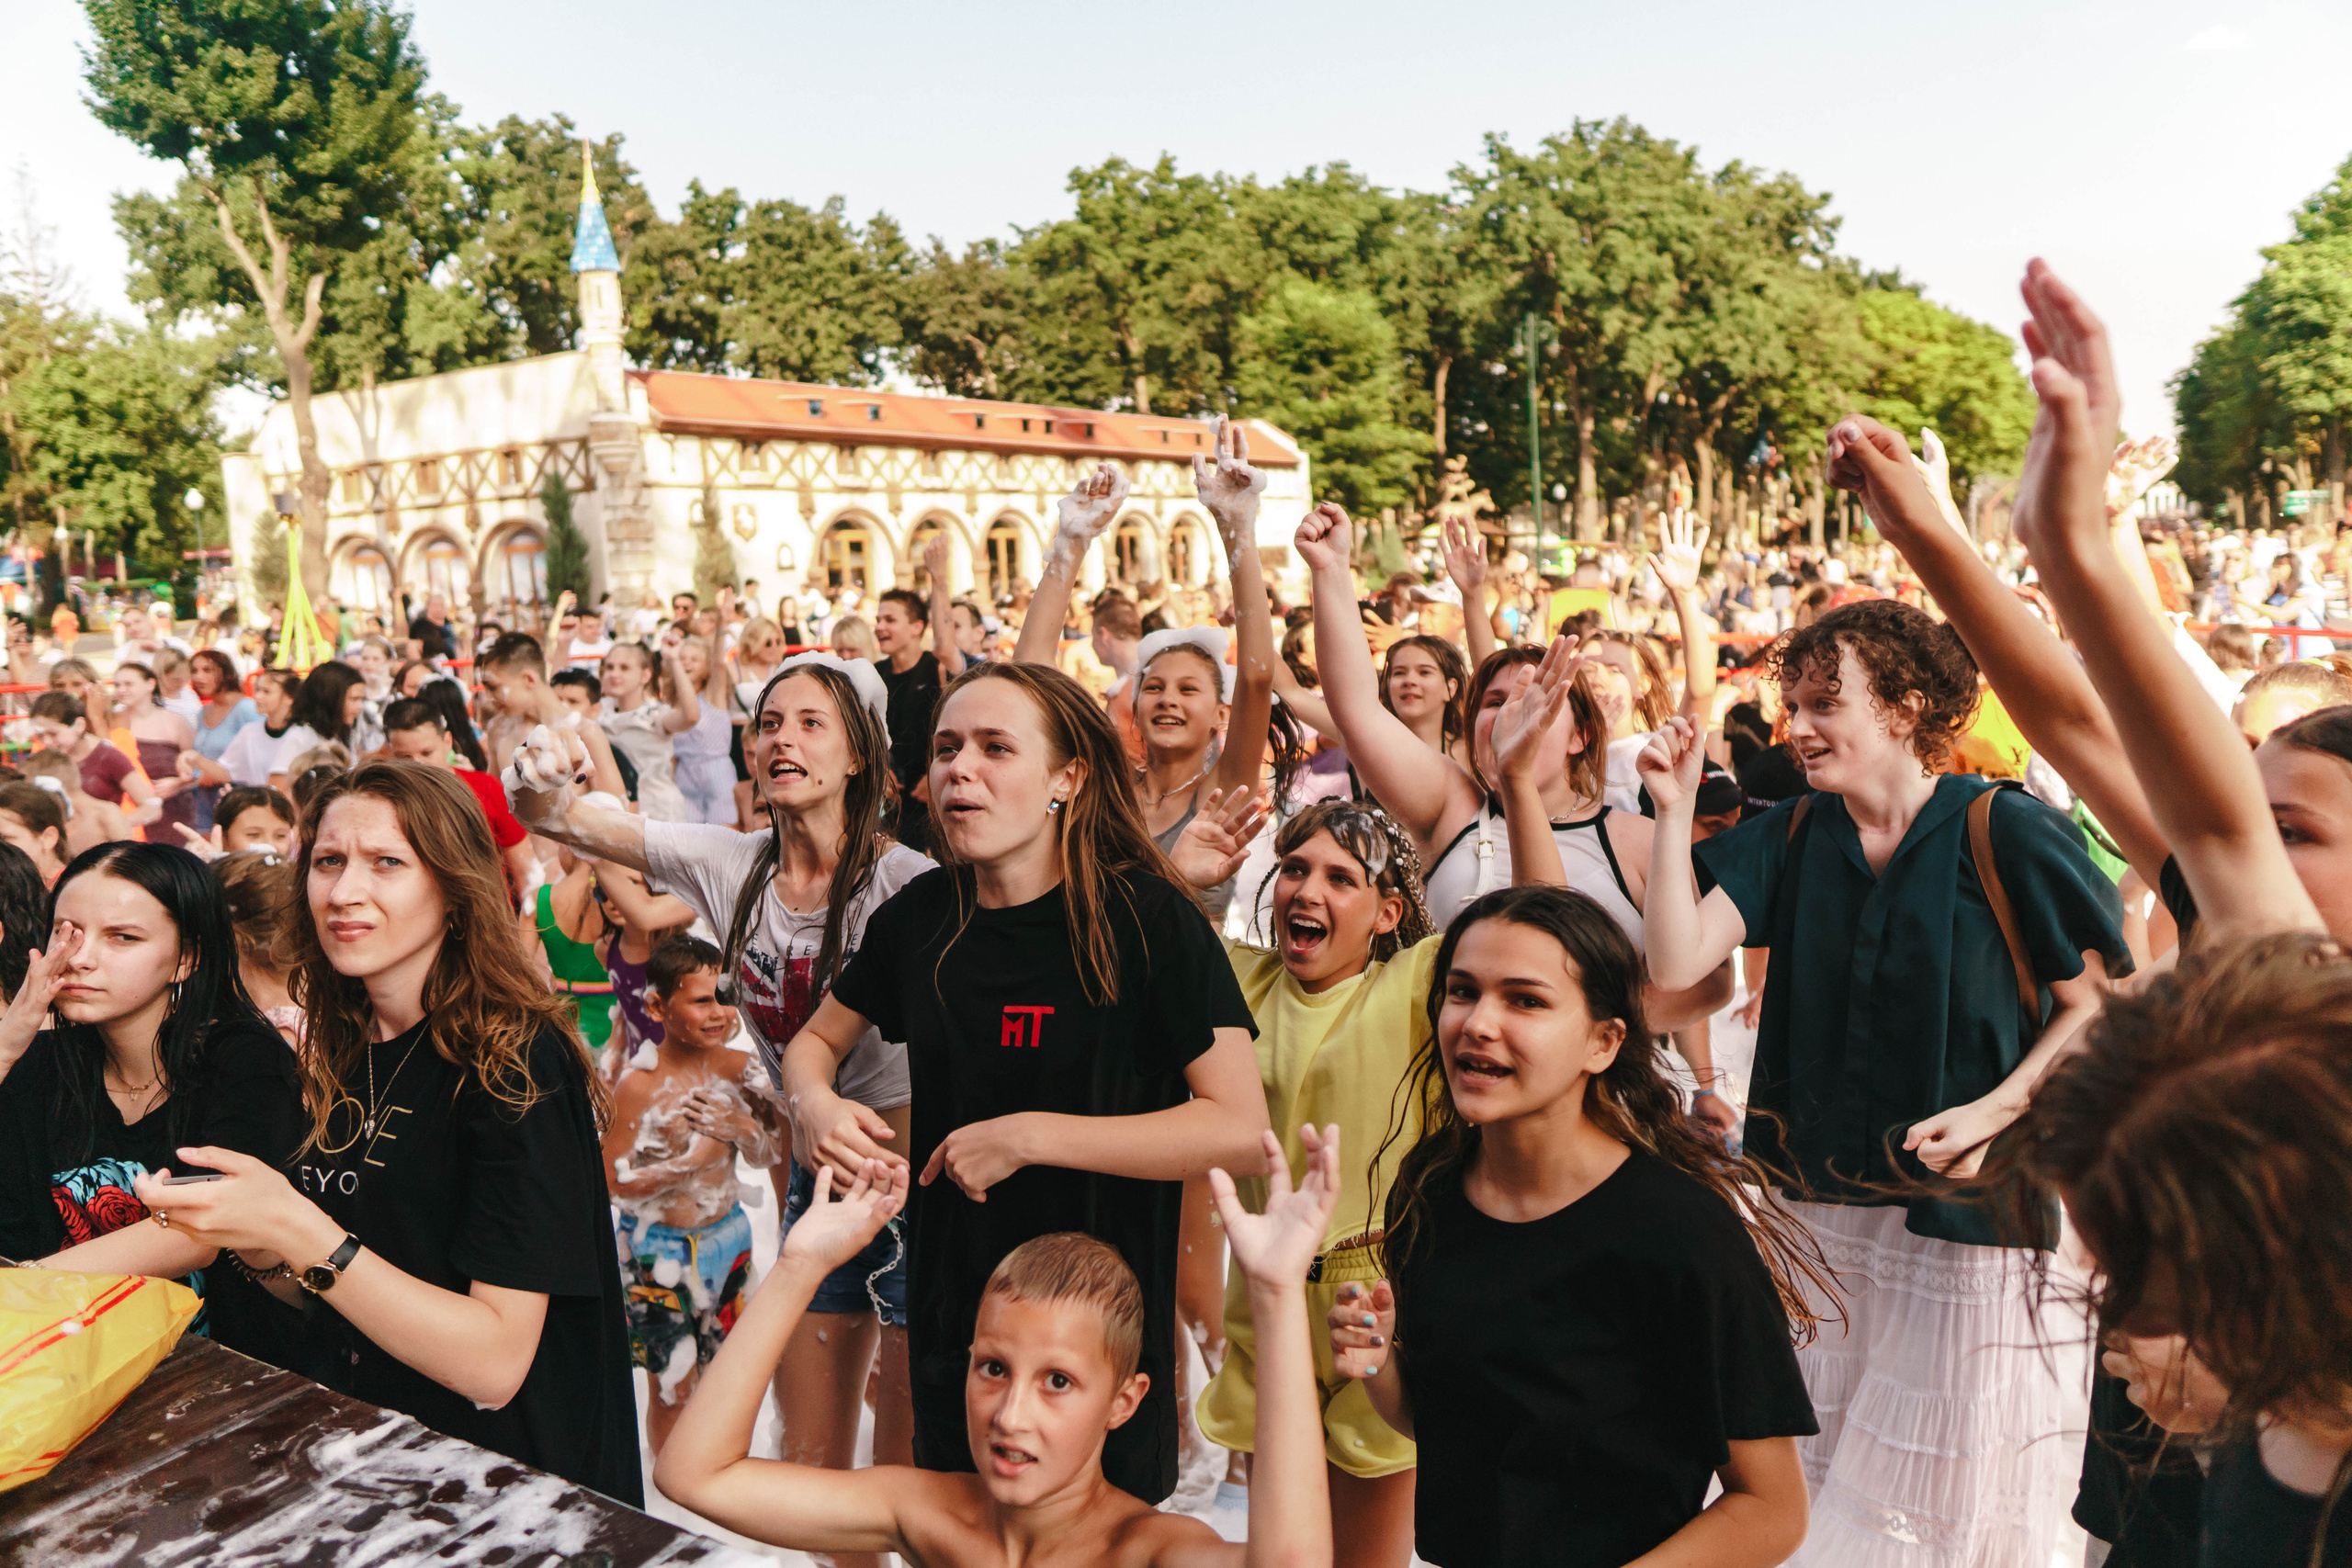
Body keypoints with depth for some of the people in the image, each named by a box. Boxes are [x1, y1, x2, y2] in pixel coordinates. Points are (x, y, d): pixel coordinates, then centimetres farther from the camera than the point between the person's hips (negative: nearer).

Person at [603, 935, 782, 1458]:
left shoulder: (738, 1068, -6)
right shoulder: (637, 1087, -19)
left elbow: (770, 1155, 1)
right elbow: (616, 1183, -17)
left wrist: (737, 1127, -20)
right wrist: (695, 1160, -25)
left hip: (726, 1237, 5)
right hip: (659, 1251, -5)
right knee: (673, 1386, 6)